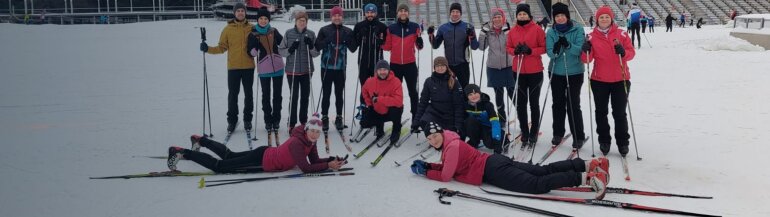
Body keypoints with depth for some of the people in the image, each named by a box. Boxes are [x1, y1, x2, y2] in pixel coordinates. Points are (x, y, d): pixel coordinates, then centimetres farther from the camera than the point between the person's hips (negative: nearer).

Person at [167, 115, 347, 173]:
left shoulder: (310, 140, -5)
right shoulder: (297, 143, -31)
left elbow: (314, 160, 0)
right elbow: (305, 168, -36)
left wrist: (333, 160, -15)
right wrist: (329, 165, -33)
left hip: (266, 153, 8)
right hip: (261, 161, -8)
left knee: (229, 155, 27)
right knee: (219, 166, 0)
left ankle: (200, 140, 44)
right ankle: (181, 153, 7)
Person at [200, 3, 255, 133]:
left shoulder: (252, 28, 3)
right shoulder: (228, 29, 2)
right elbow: (222, 47, 2)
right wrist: (208, 49, -10)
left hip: (248, 67, 1)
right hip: (233, 67, -1)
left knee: (248, 94, 7)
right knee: (232, 94, 4)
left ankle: (247, 119, 19)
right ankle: (232, 120, 14)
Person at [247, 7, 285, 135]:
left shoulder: (274, 31, 5)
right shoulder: (253, 35, -2)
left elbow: (283, 42, 18)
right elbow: (251, 53, -7)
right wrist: (254, 50, -28)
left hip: (278, 67, 2)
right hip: (264, 69, -2)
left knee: (277, 95, 7)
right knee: (266, 96, 5)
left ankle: (276, 120, 17)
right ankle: (268, 121, 16)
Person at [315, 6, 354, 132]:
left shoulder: (347, 31, 3)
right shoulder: (324, 30, -1)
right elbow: (317, 46, -4)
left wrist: (347, 40, -14)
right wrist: (327, 40, -20)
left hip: (341, 67, 1)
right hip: (326, 67, -1)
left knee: (339, 94, 8)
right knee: (326, 93, 3)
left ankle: (339, 118, 18)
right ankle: (324, 118, 12)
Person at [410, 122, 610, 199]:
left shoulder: (452, 146, -11)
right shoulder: (449, 145, 18)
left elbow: (446, 175, -14)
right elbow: (448, 166, 30)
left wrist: (425, 172, 0)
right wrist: (427, 165, 19)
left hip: (493, 171, -9)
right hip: (495, 163, 9)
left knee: (538, 185, -20)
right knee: (544, 171, 5)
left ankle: (587, 177, -31)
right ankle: (588, 165, -1)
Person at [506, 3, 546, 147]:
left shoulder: (537, 29, -6)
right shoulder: (512, 31, 4)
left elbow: (544, 47, -5)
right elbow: (509, 48, 10)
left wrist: (530, 51, -20)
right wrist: (515, 51, -11)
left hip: (535, 72, -3)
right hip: (518, 72, 3)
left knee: (534, 103, 5)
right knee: (520, 103, 6)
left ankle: (533, 134, 16)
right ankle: (524, 133, 16)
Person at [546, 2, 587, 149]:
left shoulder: (578, 29, -6)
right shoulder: (551, 32, 2)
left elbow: (580, 49, -14)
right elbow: (550, 52, -7)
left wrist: (568, 45, -32)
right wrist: (555, 50, -30)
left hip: (575, 73, -3)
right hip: (556, 73, 3)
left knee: (573, 105, -2)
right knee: (558, 104, 11)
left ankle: (578, 137, 7)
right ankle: (558, 133, 26)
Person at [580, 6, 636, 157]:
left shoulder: (621, 34, -1)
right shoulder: (592, 36, 0)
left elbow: (631, 52, -3)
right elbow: (587, 59, -4)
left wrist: (624, 52, -25)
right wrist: (586, 51, -25)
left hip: (620, 80, -1)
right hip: (599, 81, 1)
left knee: (620, 113, 4)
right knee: (601, 112, 10)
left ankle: (622, 142, 15)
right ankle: (604, 141, 23)